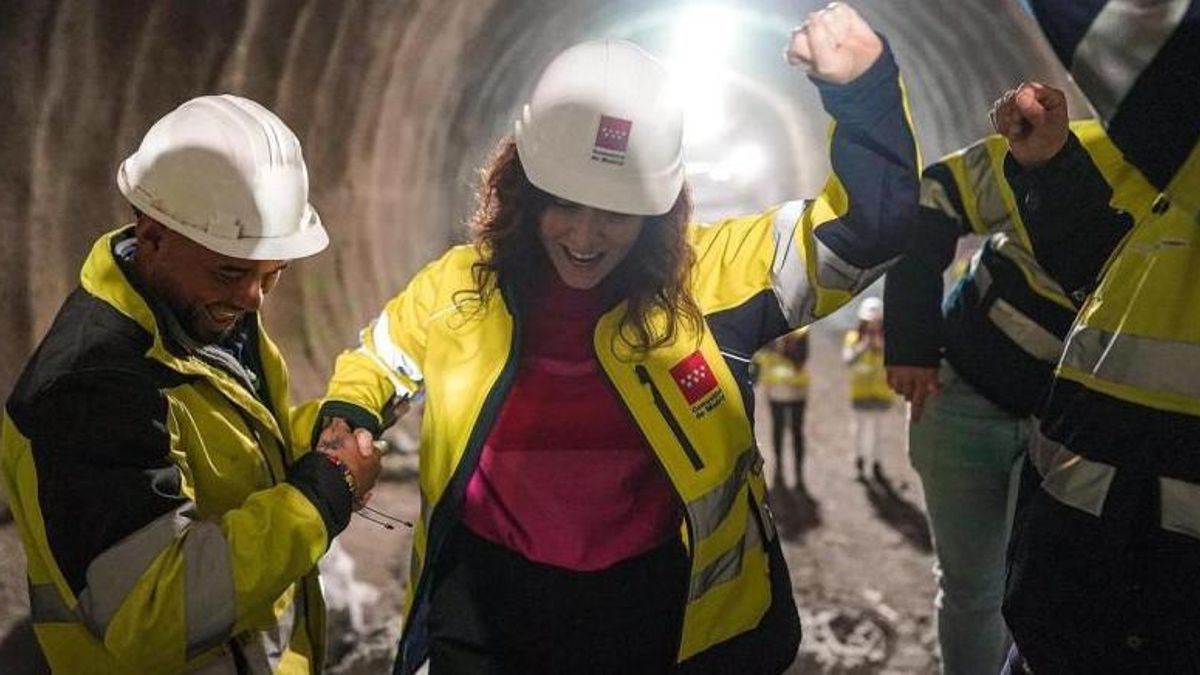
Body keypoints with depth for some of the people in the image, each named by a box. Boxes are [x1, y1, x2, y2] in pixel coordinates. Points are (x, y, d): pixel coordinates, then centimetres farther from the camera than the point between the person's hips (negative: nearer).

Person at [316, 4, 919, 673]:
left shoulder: (708, 278, -12)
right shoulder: (460, 286, -5)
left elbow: (870, 223, -16)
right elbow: (374, 361, 14)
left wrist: (863, 86, -31)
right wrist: (347, 425, -6)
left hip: (668, 619, 0)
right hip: (487, 613, 1)